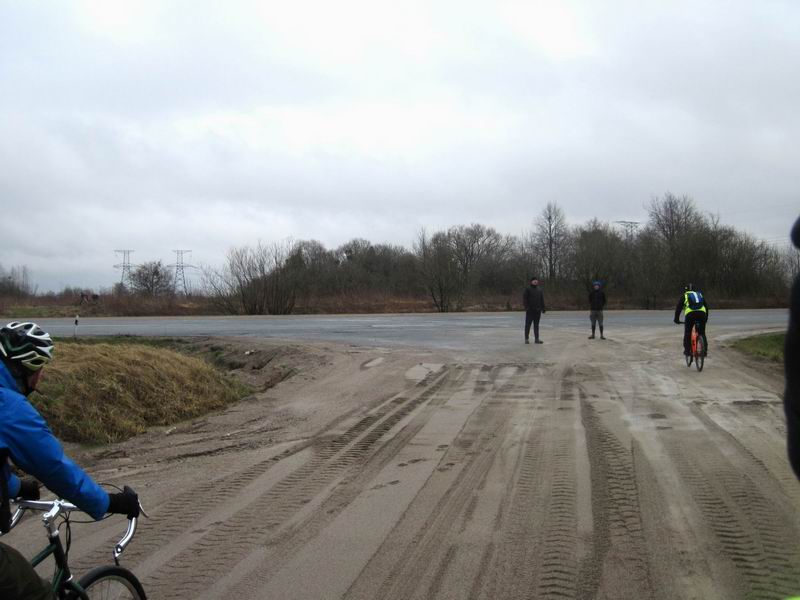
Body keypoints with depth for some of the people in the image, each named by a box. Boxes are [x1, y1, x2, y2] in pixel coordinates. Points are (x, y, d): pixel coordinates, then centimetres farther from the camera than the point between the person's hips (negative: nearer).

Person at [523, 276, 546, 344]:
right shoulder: (528, 289, -2)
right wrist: (526, 307, -17)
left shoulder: (539, 290, 14)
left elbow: (542, 300, 16)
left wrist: (543, 308, 11)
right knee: (528, 325, -1)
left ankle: (536, 339, 10)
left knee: (536, 325, 8)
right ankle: (527, 339, 4)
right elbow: (524, 298, -8)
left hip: (537, 310, 5)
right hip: (530, 310, -5)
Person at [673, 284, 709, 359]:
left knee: (687, 333, 11)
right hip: (702, 314, 3)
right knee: (702, 333, 15)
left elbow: (678, 307, 18)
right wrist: (706, 318, 42)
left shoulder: (685, 296, 23)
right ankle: (704, 350, 7)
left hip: (690, 314, -3)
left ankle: (687, 350, 10)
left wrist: (676, 319, 25)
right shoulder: (700, 294, 32)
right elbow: (706, 307, 35)